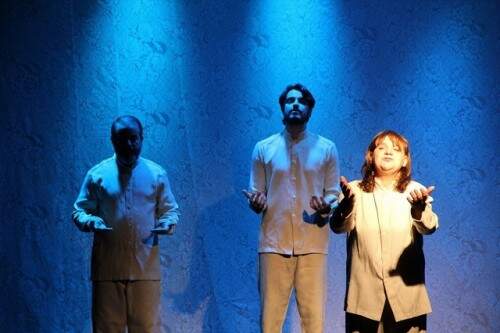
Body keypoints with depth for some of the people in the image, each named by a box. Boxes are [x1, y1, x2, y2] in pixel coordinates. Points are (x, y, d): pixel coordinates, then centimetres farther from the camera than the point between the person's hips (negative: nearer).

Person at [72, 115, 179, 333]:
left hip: (145, 264, 0)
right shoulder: (97, 174, 3)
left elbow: (171, 209, 11)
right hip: (108, 263, 0)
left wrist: (167, 223, -11)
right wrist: (91, 222, -16)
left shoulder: (156, 174, 5)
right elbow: (79, 211, 6)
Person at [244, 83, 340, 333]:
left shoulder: (326, 148, 8)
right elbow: (256, 195, 10)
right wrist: (256, 203, -14)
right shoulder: (263, 148, 8)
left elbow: (334, 193, 7)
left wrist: (327, 206, -15)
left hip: (313, 243, 0)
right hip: (274, 242, 0)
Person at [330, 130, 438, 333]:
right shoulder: (356, 190, 6)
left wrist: (419, 208, -35)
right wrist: (347, 203, -31)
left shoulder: (414, 191, 6)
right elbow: (338, 226, -10)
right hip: (364, 293, 0)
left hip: (406, 293, 0)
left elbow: (429, 227, -12)